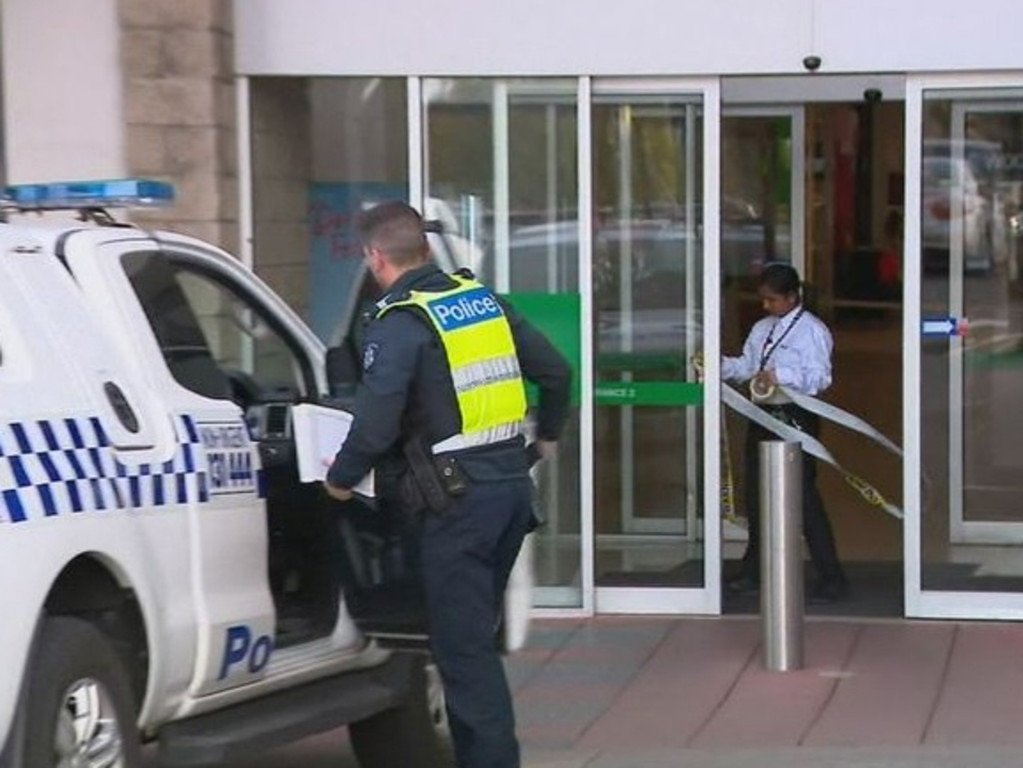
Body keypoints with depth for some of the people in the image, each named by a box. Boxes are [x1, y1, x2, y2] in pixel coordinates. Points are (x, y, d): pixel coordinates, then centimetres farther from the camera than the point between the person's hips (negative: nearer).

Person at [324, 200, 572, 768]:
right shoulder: (484, 301, 11)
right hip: (513, 484, 8)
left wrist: (341, 479, -3)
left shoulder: (398, 325, -11)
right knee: (476, 634, 19)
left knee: (462, 645, -1)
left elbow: (376, 422, -20)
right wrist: (547, 433, 35)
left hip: (457, 500, -8)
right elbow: (556, 371, 18)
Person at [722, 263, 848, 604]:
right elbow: (746, 366, 17)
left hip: (795, 419, -8)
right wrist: (720, 365, -1)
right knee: (756, 495, 16)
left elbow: (820, 377, -19)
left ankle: (831, 578, 0)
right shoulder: (761, 329, 15)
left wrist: (780, 376, -31)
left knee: (804, 498, -8)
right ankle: (754, 571, 32)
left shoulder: (812, 330, -10)